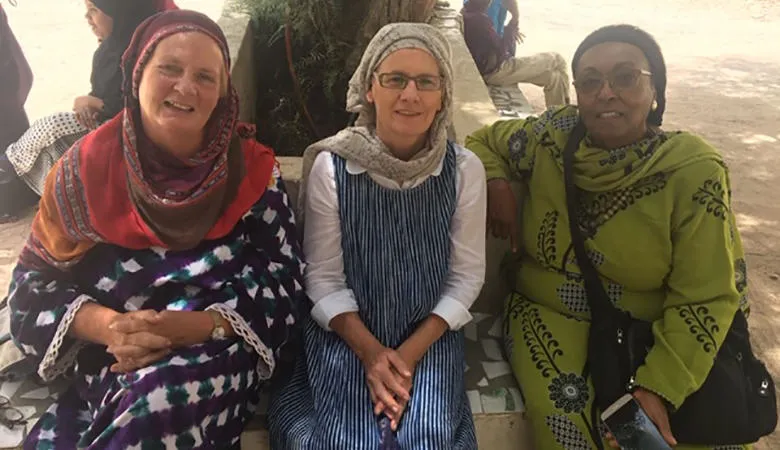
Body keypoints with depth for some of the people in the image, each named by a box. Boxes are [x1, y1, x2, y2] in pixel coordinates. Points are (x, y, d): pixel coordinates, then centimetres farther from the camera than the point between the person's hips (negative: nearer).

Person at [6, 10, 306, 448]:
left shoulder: (253, 170, -2)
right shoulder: (87, 165, 1)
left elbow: (283, 281, -7)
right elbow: (33, 283, 4)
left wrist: (192, 326, -23)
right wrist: (106, 326, -17)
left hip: (219, 357, -1)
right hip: (107, 365, 2)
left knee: (156, 406, -31)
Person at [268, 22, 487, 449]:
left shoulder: (464, 170, -8)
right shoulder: (330, 167, -11)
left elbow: (466, 275, -3)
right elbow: (323, 277, -6)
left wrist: (410, 353, -12)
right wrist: (370, 351, -16)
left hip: (429, 336, 2)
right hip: (345, 334, -1)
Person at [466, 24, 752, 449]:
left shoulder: (693, 171, -13)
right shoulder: (549, 139, -8)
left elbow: (705, 299, -10)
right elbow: (480, 141, 11)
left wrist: (658, 386, -20)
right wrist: (496, 184, -10)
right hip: (548, 315, 0)